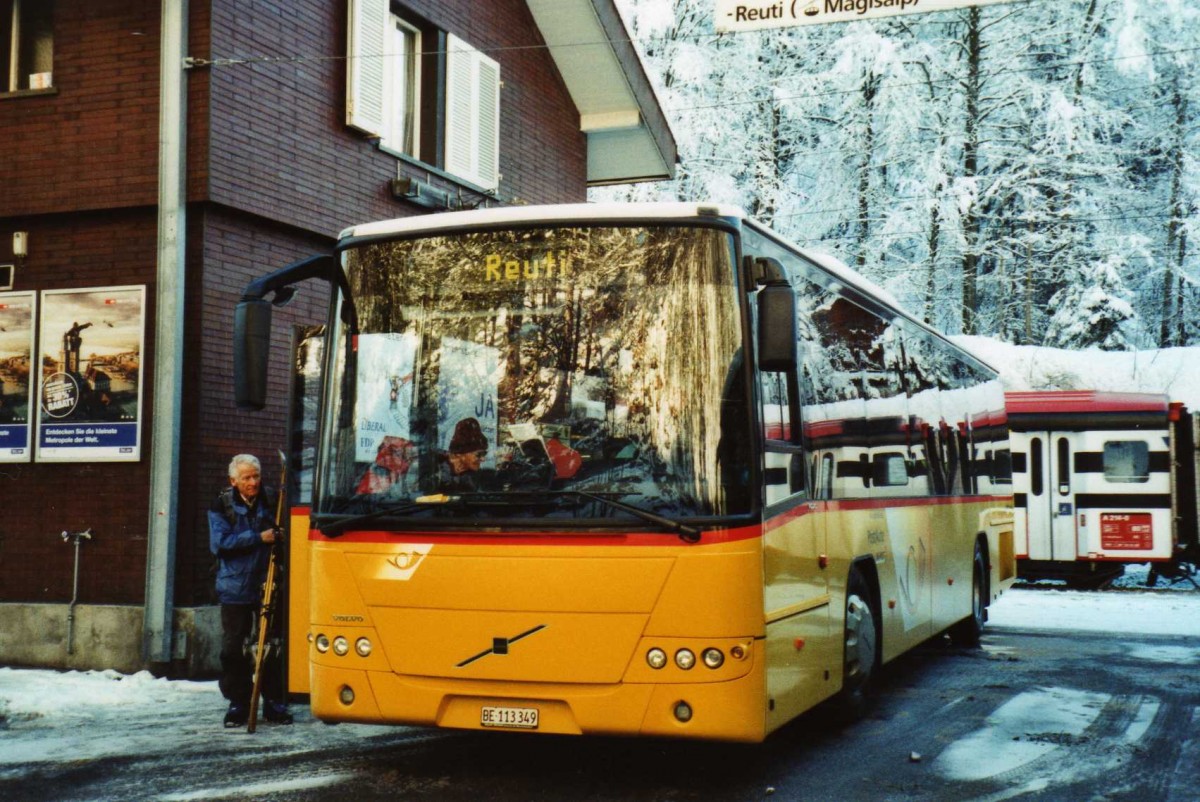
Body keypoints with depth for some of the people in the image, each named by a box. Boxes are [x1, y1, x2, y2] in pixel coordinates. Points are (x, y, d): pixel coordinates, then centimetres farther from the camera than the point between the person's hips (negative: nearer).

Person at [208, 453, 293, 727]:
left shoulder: (271, 501, 4)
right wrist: (258, 538, -17)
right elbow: (219, 543, -12)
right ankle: (238, 702, 13)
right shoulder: (222, 506, -1)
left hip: (267, 585, 1)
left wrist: (278, 536, -8)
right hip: (235, 588, -1)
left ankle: (274, 702, 14)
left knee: (272, 645, 5)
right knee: (234, 648, 3)